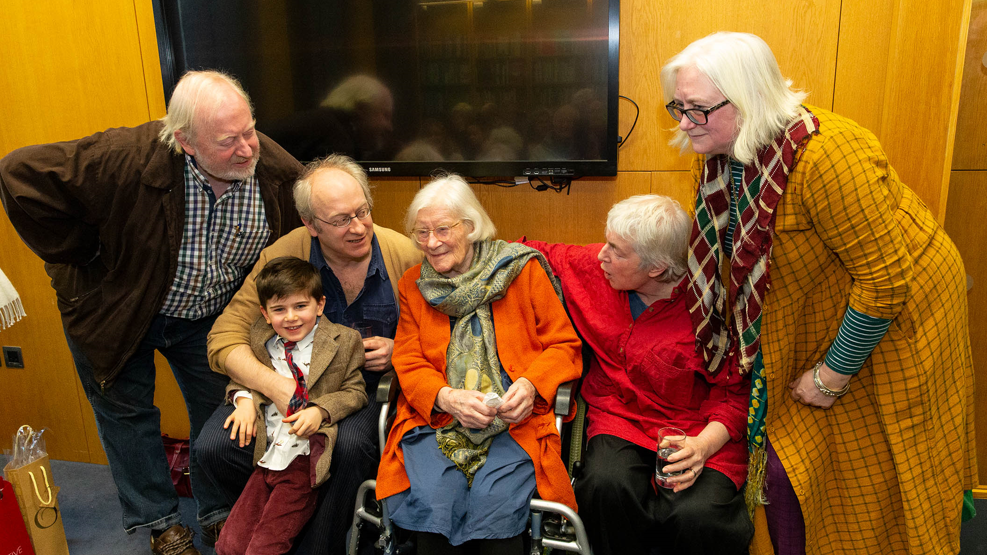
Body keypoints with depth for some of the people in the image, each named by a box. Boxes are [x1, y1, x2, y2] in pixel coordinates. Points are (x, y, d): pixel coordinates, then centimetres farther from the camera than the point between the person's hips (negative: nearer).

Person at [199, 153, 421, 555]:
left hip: (371, 389, -1)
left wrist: (399, 351, -16)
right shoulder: (283, 256, -10)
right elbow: (225, 339, -11)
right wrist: (274, 385, -29)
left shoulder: (405, 255, -9)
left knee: (350, 445, -34)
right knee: (215, 446, -18)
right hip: (293, 383, 2)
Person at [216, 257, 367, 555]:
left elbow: (355, 391, -1)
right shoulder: (257, 338, 5)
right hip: (265, 458, 4)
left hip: (305, 463, -4)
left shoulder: (344, 341, -4)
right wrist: (244, 399, -1)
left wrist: (320, 411, -18)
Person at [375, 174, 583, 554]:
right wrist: (448, 398, -13)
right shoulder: (413, 285, 12)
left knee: (494, 501, -28)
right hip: (436, 420, 2)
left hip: (515, 420, -1)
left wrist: (531, 384, -15)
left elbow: (564, 345, 5)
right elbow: (408, 364, 7)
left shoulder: (523, 270, 4)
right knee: (432, 498, -26)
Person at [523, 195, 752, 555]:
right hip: (619, 417, 3)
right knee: (606, 484, -32)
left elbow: (736, 392, -7)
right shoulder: (592, 267, -1)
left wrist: (704, 446, -22)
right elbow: (544, 255, 19)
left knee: (697, 515, -32)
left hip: (700, 430, -2)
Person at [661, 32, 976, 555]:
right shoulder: (717, 157, -8)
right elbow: (734, 257, 7)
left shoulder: (826, 155, -33)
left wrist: (833, 374, -20)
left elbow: (886, 277, -29)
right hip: (806, 325, 7)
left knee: (871, 482, 8)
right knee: (784, 466, 10)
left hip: (892, 323, -6)